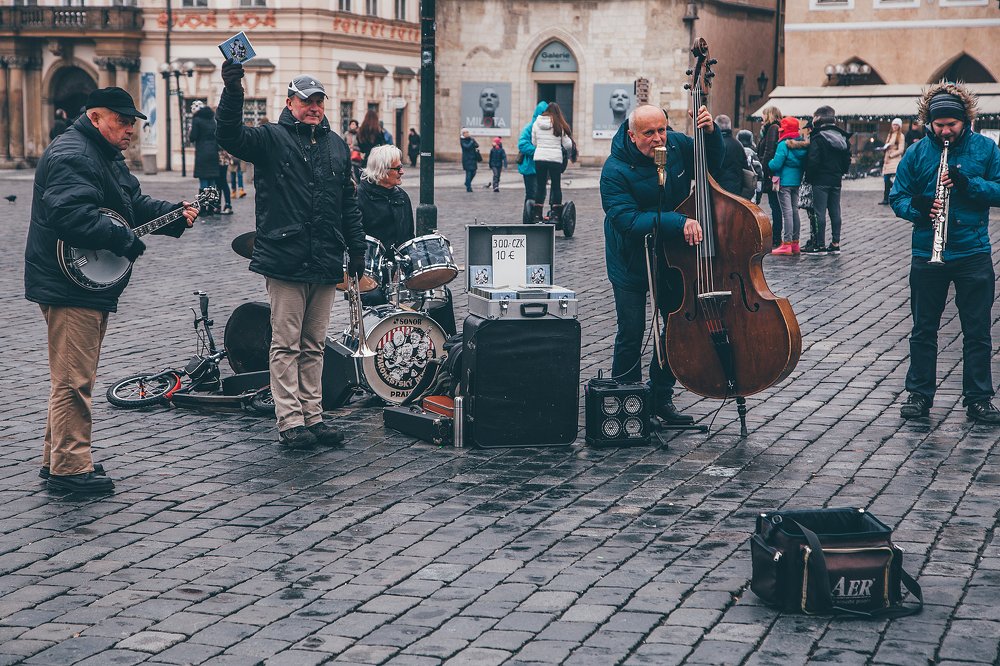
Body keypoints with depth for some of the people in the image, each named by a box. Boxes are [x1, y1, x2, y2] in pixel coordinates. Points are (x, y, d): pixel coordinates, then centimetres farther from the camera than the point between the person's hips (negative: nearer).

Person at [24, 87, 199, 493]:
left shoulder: (108, 156, 17)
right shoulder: (71, 156, -18)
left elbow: (134, 204, 23)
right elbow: (72, 215, -32)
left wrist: (174, 215, 7)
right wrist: (125, 240, -26)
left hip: (92, 284, 11)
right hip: (69, 287, -11)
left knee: (75, 377, 18)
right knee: (73, 379, -7)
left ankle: (57, 457, 27)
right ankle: (69, 468, -2)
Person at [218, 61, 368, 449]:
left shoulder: (336, 145, 16)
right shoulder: (271, 138, 1)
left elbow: (349, 203, 20)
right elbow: (231, 137, -19)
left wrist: (356, 249, 16)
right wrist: (232, 92, -34)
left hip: (326, 263, 5)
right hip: (285, 260, -5)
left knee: (314, 344, 11)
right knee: (286, 344, -2)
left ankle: (313, 415, 17)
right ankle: (290, 420, 1)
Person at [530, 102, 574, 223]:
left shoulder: (536, 124, 3)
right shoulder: (559, 125, -4)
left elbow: (533, 142, 7)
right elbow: (568, 145, -1)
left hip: (539, 158, 2)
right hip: (555, 158, -2)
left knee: (540, 186, 9)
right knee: (556, 187, 7)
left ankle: (537, 215, 7)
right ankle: (556, 214, 5)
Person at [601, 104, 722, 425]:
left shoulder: (677, 145, -7)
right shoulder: (616, 170, -22)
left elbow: (711, 165, 11)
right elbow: (629, 221, -30)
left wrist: (711, 133, -9)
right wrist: (677, 222, -38)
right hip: (631, 262, -5)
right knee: (631, 333, 0)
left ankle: (661, 397, 24)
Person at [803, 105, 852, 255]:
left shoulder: (818, 138, -13)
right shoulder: (842, 137, 9)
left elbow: (813, 161, -16)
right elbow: (847, 159, 12)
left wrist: (809, 177, -4)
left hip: (821, 180, -7)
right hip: (836, 180, 7)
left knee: (820, 212, -3)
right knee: (835, 212, 10)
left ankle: (820, 245, -3)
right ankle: (835, 244, 13)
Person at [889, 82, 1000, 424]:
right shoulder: (917, 152, 1)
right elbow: (897, 197, 4)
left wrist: (969, 184, -18)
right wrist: (918, 208, -17)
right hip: (927, 252, 0)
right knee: (923, 330, 9)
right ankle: (919, 395, 19)